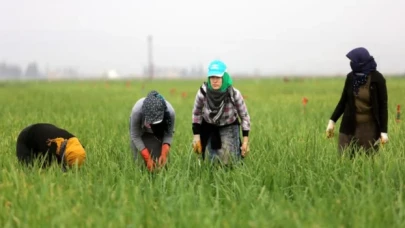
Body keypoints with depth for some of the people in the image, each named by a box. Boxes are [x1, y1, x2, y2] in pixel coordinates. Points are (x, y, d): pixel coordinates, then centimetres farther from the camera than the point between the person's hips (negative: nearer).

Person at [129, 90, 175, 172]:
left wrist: (164, 155, -36)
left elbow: (168, 135, -22)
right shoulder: (136, 111, -41)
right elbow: (135, 136, -29)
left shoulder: (170, 112, -38)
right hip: (141, 131, -1)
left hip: (159, 132, 1)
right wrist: (147, 158, -34)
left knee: (160, 160, -12)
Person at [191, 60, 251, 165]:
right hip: (209, 128, 1)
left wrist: (245, 140, -14)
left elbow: (244, 116, -12)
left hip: (229, 127, -1)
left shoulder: (234, 94, -28)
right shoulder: (203, 92, -26)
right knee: (214, 160, -4)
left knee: (229, 159, -11)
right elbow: (196, 113, -6)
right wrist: (196, 135, -9)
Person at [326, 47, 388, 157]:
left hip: (369, 127, -4)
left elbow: (383, 105, -8)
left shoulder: (377, 79, -11)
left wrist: (384, 131, -12)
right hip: (349, 126, 4)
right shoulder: (351, 77, 0)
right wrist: (332, 120, 4)